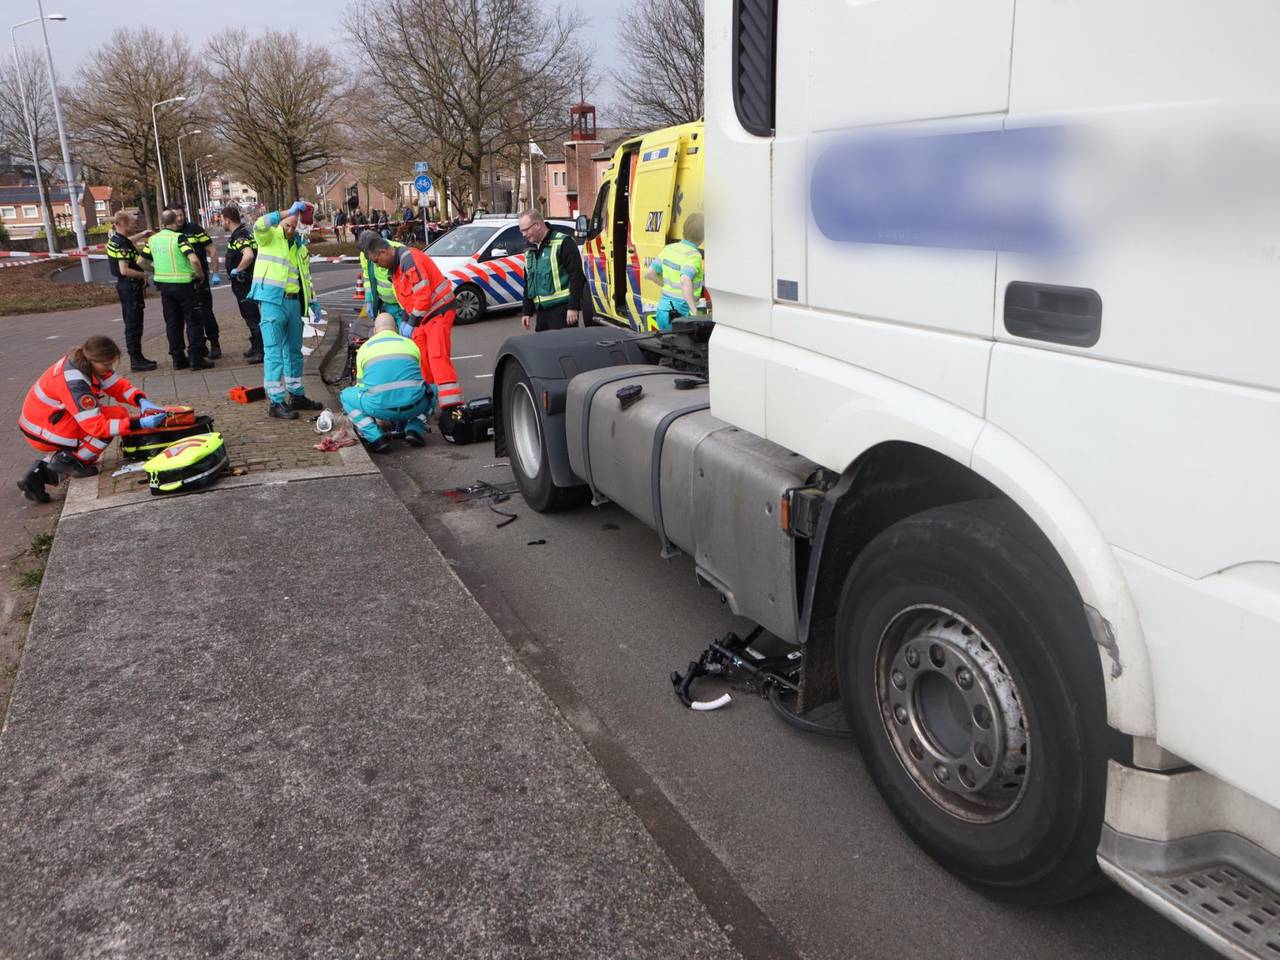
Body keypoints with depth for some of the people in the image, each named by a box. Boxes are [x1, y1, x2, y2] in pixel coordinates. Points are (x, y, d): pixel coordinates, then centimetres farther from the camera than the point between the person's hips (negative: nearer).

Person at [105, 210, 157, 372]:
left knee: (132, 324, 16)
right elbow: (124, 270, -28)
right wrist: (144, 275, -16)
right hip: (131, 287, -11)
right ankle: (136, 361, -1)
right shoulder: (122, 245, -21)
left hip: (125, 286, 11)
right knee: (134, 325, -5)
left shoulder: (114, 239, 11)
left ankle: (137, 358, 23)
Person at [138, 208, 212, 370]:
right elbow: (193, 259, -25)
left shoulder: (152, 239, 6)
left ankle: (178, 359, 14)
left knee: (172, 322, 12)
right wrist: (200, 274, -9)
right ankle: (196, 358, -4)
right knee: (194, 320, 1)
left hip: (163, 284, 6)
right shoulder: (178, 238, -12)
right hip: (183, 283, -6)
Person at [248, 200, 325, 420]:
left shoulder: (300, 246, 19)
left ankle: (296, 395, 26)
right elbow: (260, 225, -23)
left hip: (294, 301, 7)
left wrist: (312, 301, 21)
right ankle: (276, 402, -7)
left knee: (294, 351, 15)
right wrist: (289, 211, -24)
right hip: (272, 301, -7)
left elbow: (305, 276, 26)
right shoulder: (269, 237, 0)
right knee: (274, 352, -7)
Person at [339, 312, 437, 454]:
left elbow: (361, 386, 30)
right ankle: (415, 428, 10)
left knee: (346, 396, 24)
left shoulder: (364, 347, 19)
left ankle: (375, 437, 6)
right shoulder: (410, 343, 21)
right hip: (414, 406, 1)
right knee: (431, 390, 33)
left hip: (380, 408, -1)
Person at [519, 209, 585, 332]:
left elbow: (576, 275, -14)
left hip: (562, 309, -8)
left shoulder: (563, 243, -7)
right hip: (541, 311, 8)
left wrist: (573, 307, -19)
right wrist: (526, 311, 20)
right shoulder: (530, 252, 19)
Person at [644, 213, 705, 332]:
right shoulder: (694, 256, -16)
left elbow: (650, 274, 10)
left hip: (663, 310, 8)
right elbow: (685, 281, -33)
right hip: (680, 315, -8)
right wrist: (695, 312, -33)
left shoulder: (669, 248, 5)